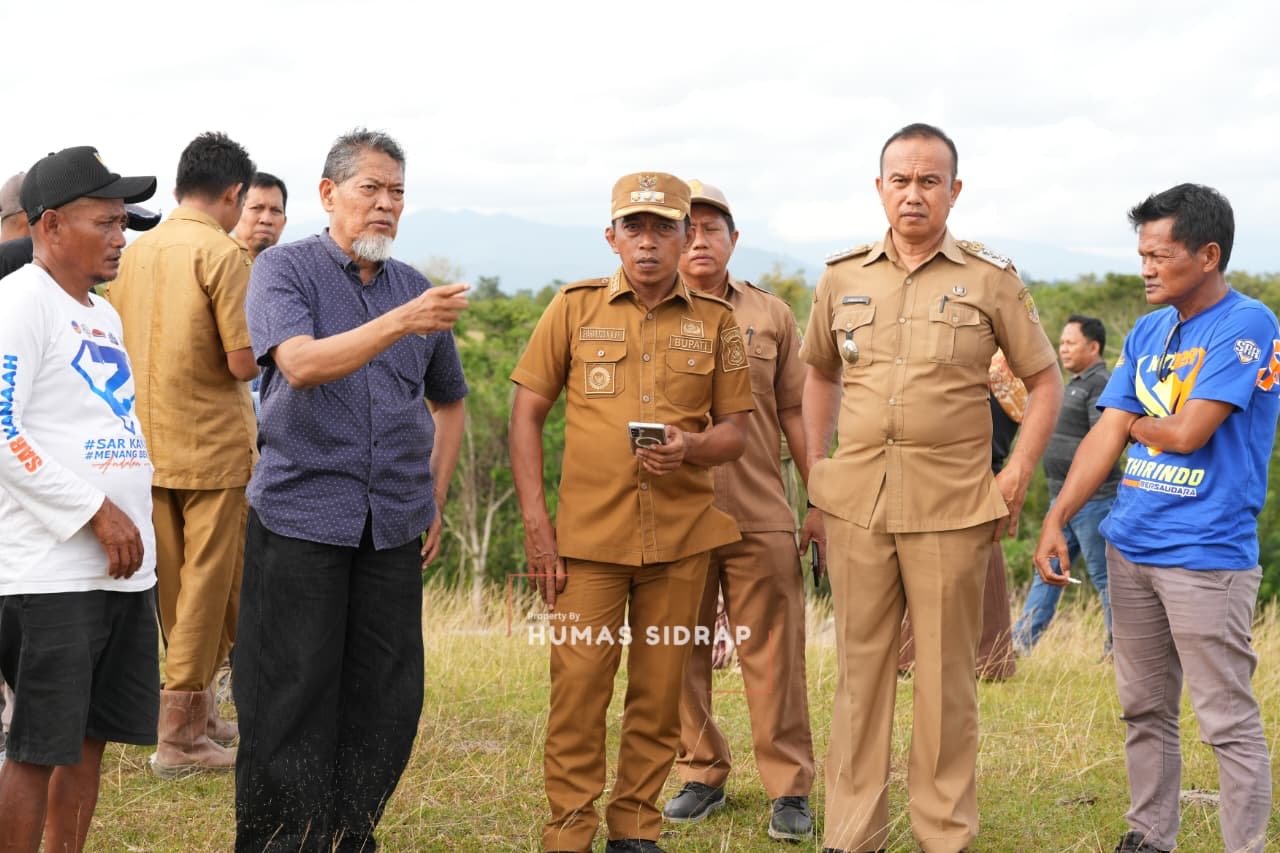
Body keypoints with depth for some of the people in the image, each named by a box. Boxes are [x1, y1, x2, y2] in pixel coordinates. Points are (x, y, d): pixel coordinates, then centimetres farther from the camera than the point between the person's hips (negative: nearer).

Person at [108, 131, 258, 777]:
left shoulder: (136, 252, 7)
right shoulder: (222, 254, -13)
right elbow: (244, 362, -18)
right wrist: (263, 332, 3)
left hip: (150, 445, 7)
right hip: (212, 446, -7)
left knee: (175, 588, 15)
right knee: (209, 585, 1)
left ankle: (199, 711, 27)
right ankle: (177, 735, 4)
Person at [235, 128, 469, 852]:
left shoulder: (417, 291, 12)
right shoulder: (285, 270, -1)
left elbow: (449, 401, 24)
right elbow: (302, 363, -20)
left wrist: (436, 503, 15)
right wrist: (400, 322, -31)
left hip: (394, 525, 4)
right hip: (300, 515, -4)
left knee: (387, 697, 6)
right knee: (291, 696, -2)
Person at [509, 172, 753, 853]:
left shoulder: (716, 321, 6)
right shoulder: (574, 307, 3)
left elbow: (735, 431, 9)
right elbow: (526, 415, 4)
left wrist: (692, 447, -15)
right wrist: (534, 521, -4)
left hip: (681, 537, 2)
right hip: (587, 534, -1)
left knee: (660, 691, 6)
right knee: (578, 684, -3)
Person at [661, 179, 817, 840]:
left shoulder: (771, 316, 10)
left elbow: (794, 414, 11)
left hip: (761, 518, 0)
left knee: (773, 656, 0)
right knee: (683, 657, 7)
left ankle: (790, 787, 6)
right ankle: (701, 776, 20)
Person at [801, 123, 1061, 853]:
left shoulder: (991, 279, -1)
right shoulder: (843, 278, 7)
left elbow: (1046, 381, 4)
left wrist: (1017, 476, -4)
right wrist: (814, 467, 14)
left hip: (952, 507, -2)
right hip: (856, 503, 3)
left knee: (946, 675, 5)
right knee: (861, 669, 9)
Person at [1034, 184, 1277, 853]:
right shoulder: (1147, 332, 10)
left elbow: (1188, 433, -18)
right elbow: (1108, 435, 6)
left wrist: (1136, 424, 3)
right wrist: (1056, 520, -4)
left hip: (1206, 554, -7)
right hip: (1130, 546, 7)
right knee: (1144, 710, 15)